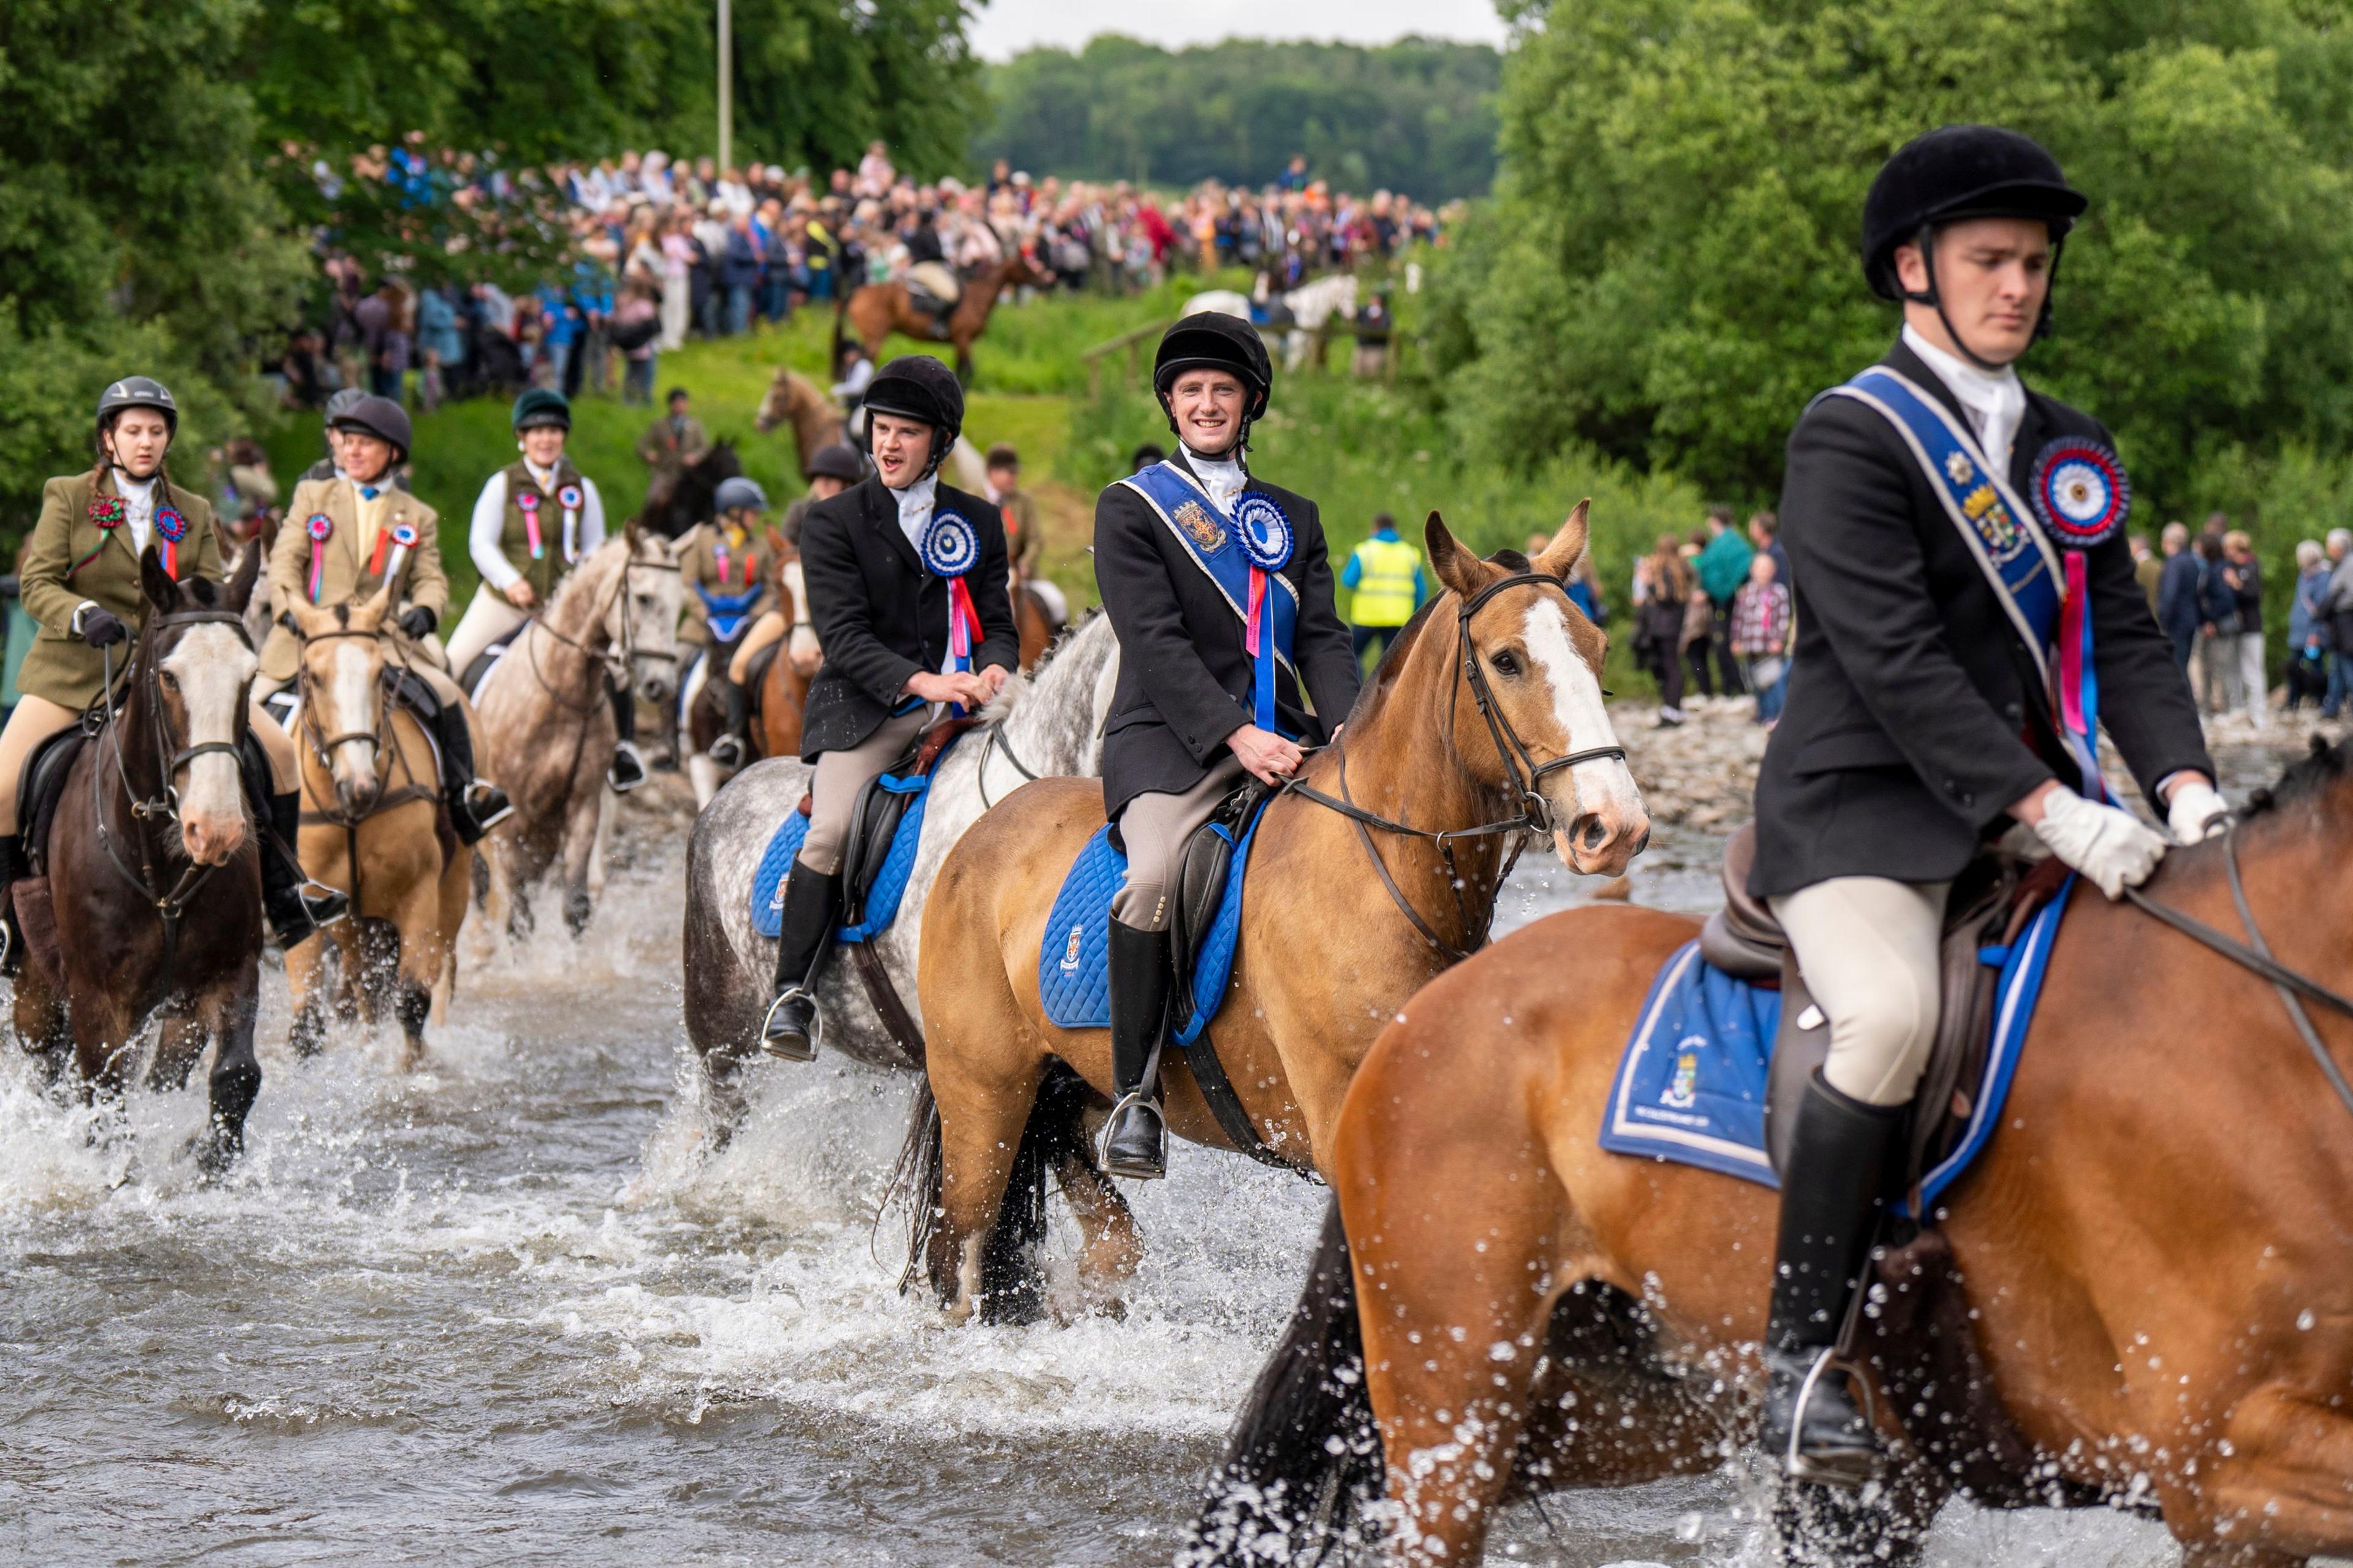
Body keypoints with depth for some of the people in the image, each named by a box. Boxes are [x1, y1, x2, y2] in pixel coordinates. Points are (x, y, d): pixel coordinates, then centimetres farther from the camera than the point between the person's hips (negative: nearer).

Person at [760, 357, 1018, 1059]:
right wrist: (919, 681, -22)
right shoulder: (834, 521, 5)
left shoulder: (978, 522, 16)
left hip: (958, 705, 3)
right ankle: (793, 991, -17)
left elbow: (998, 624, 13)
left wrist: (995, 671, -12)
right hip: (863, 711, -3)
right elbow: (843, 633, -7)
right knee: (832, 831, -25)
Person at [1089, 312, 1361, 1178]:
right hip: (1169, 740, -5)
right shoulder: (1131, 508, 5)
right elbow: (1156, 642, -7)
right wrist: (1234, 734, -21)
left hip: (1280, 738, 5)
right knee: (1154, 877, -33)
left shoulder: (1292, 517, 21)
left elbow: (1322, 637, 11)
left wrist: (1347, 726, -10)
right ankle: (1136, 1097, -25)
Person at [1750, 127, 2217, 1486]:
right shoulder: (1852, 435, -7)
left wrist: (2182, 785, -7)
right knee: (1893, 1013, -34)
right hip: (1862, 812, -8)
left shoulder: (2074, 451, 17)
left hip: (2038, 808, 8)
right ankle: (1801, 1353, -25)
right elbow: (1894, 661, -17)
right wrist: (2055, 813, -25)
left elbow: (2125, 636, 13)